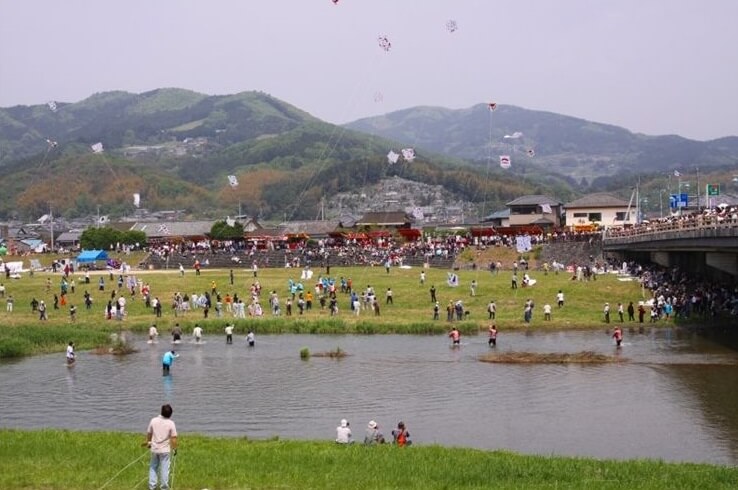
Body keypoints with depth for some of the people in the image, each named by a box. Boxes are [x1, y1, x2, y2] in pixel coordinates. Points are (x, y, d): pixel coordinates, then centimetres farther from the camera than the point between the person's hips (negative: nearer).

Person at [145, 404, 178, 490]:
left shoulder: (153, 421, -7)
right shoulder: (171, 423, -14)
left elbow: (149, 433, 5)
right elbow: (173, 438, -13)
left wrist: (148, 442, 24)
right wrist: (175, 449, 1)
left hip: (154, 448, 2)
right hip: (165, 450, -2)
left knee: (153, 467, 17)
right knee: (164, 469, 7)